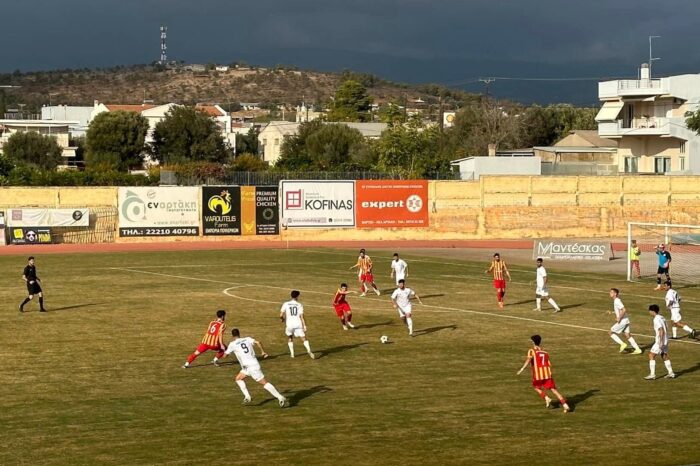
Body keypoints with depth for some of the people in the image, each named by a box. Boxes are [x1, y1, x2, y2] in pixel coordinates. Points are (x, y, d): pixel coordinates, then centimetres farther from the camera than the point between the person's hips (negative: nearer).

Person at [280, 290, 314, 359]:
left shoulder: (286, 304, 1)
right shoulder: (299, 305, 0)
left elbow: (281, 315, -1)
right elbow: (302, 316, -6)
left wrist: (282, 319, 21)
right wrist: (304, 326, -4)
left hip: (289, 324, 1)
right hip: (298, 324, -1)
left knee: (290, 338, 23)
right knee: (304, 338, 2)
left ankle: (292, 353, 18)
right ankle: (309, 351, -18)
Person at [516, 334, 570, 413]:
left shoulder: (531, 351, 3)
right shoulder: (545, 352, 17)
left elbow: (529, 359, -15)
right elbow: (549, 365, 17)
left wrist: (522, 369, -21)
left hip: (538, 374, -3)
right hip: (547, 374, 3)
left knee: (536, 387, 24)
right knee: (553, 389, 1)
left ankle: (546, 398, 2)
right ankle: (565, 405, -13)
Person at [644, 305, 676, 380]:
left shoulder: (656, 319, -17)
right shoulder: (662, 317, 11)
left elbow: (661, 331, -24)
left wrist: (661, 342, -24)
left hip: (660, 341, -9)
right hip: (665, 341, 9)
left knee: (651, 355, -4)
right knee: (664, 356, 18)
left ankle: (652, 374, -6)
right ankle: (671, 373, 19)